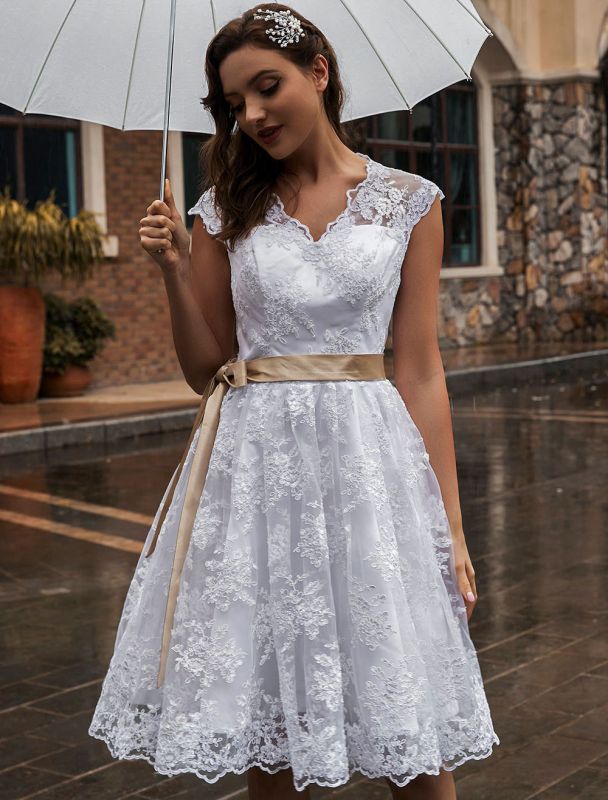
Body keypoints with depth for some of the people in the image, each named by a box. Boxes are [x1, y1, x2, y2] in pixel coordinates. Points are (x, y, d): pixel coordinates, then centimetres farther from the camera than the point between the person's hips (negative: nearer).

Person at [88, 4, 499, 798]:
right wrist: (174, 271, -6)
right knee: (264, 726, 8)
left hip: (369, 459, -1)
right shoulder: (226, 210, 6)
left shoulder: (408, 201, 3)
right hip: (254, 465, 1)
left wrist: (450, 522, -1)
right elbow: (206, 371, 9)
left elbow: (420, 369, 2)